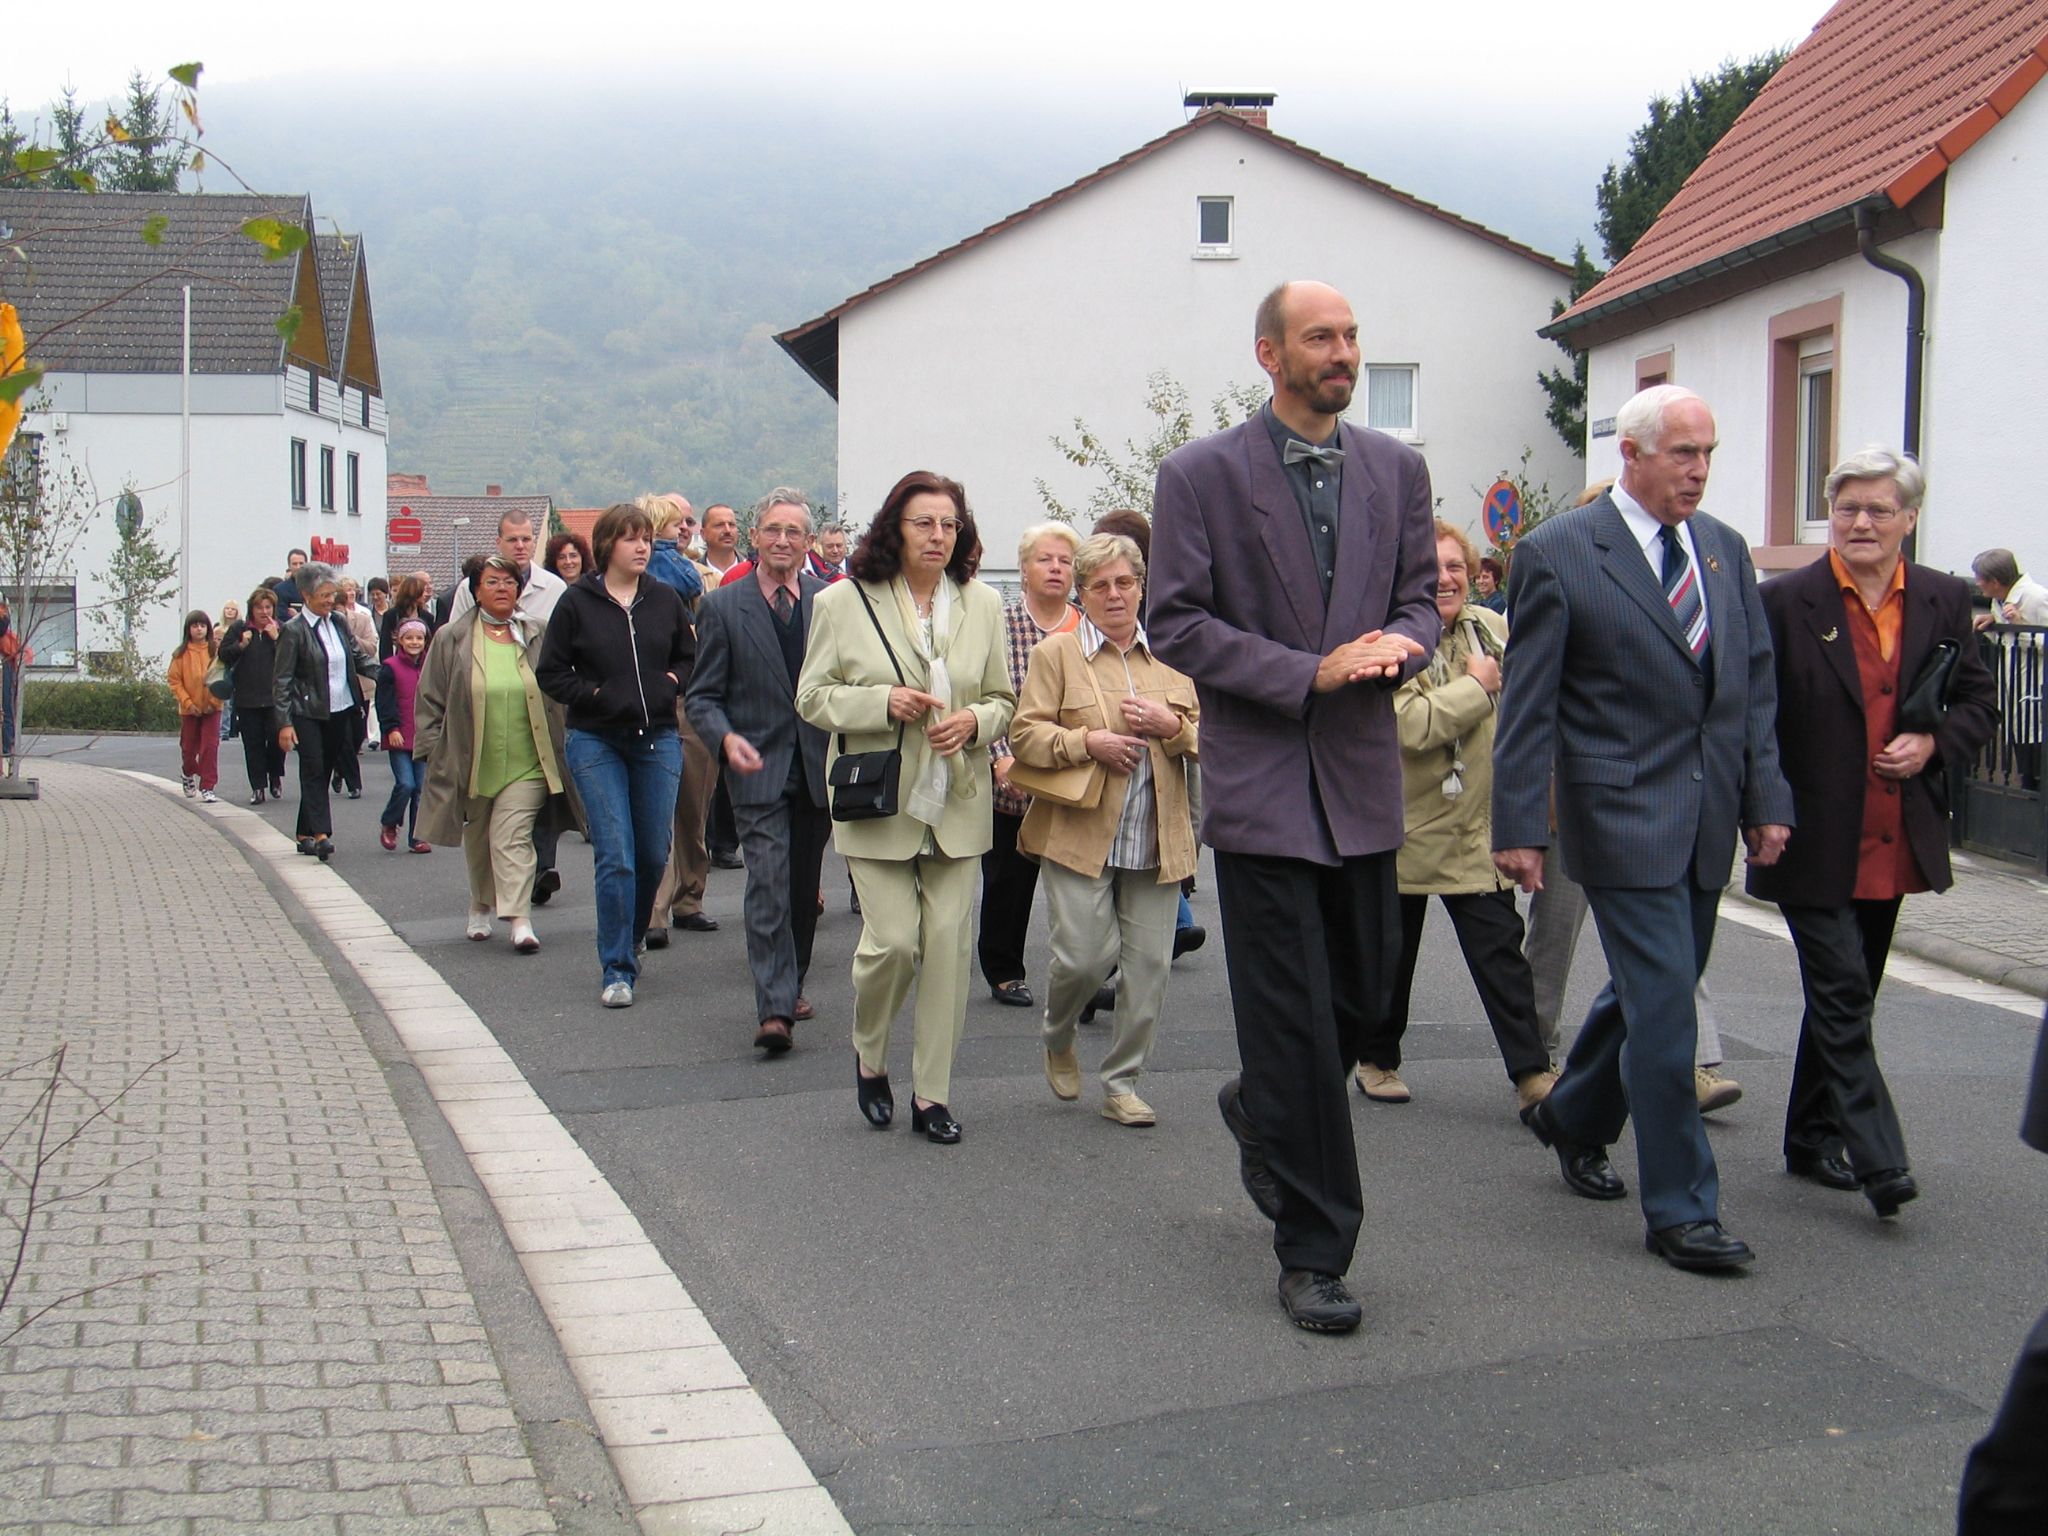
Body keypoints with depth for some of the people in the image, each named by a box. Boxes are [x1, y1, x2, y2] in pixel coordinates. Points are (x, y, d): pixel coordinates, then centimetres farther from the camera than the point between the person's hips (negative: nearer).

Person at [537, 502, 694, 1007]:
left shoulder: (665, 600, 6)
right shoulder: (577, 602, -1)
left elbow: (691, 658, 16)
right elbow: (550, 674, 0)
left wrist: (672, 683, -3)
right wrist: (595, 695, -12)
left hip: (657, 739, 3)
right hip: (596, 742, -3)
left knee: (653, 855, 6)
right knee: (615, 858, -8)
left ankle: (628, 942, 31)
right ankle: (618, 971, -2)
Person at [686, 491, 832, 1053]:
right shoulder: (723, 607, -1)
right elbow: (703, 696, 0)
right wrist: (726, 738, -20)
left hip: (819, 767, 3)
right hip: (758, 769, -3)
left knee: (803, 887, 13)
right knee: (768, 885, -12)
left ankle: (791, 985, 30)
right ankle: (774, 1008, -12)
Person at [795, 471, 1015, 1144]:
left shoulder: (982, 604, 7)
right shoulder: (844, 602, -2)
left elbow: (1003, 699, 13)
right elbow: (813, 697, 0)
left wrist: (974, 721, -9)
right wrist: (884, 702, -15)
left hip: (956, 803, 3)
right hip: (878, 802, -3)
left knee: (948, 943, 1)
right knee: (893, 939, -8)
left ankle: (932, 1093, 13)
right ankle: (869, 1055, 22)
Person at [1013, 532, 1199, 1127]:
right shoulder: (1056, 652, 3)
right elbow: (1024, 734, -3)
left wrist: (1172, 726, -8)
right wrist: (1086, 743, -16)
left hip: (1157, 842, 3)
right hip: (1079, 832, -3)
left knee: (1148, 965, 2)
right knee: (1084, 956, -7)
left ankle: (1122, 1083, 16)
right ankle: (1057, 1038, 26)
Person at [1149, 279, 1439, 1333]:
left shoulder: (1397, 470, 10)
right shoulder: (1201, 475, -4)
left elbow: (1418, 596, 15)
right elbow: (1176, 623, -8)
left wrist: (1398, 641, -10)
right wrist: (1310, 673, -16)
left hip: (1362, 774, 5)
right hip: (1259, 779, -5)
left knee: (1363, 990, 14)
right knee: (1293, 1019, -3)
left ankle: (1260, 1111, 46)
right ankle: (1312, 1253, 7)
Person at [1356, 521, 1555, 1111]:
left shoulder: (1493, 628, 4)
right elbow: (1410, 726, -27)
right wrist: (1477, 686, -16)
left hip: (1479, 827, 4)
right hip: (1404, 824, -3)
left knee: (1501, 950, -2)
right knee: (1391, 954, 12)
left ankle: (1531, 1073, 0)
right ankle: (1377, 1060, 30)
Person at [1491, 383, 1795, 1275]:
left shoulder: (1726, 551, 11)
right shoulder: (1558, 555, -7)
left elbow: (1756, 687, 14)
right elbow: (1527, 706, -8)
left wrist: (1767, 800, 7)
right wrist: (1518, 826, -11)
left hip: (1708, 819, 7)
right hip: (1624, 815, -6)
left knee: (1651, 991, 17)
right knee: (1664, 1009, -7)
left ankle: (1573, 1118, 41)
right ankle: (1679, 1210, 2)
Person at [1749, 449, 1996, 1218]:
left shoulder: (1943, 600, 6)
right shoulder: (1785, 601, -7)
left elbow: (1979, 699, 13)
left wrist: (1934, 742, -6)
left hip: (1893, 844, 5)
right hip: (1814, 842, -5)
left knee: (1846, 998, 16)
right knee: (1842, 995, -8)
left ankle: (1813, 1139, 28)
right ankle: (1878, 1159, -8)